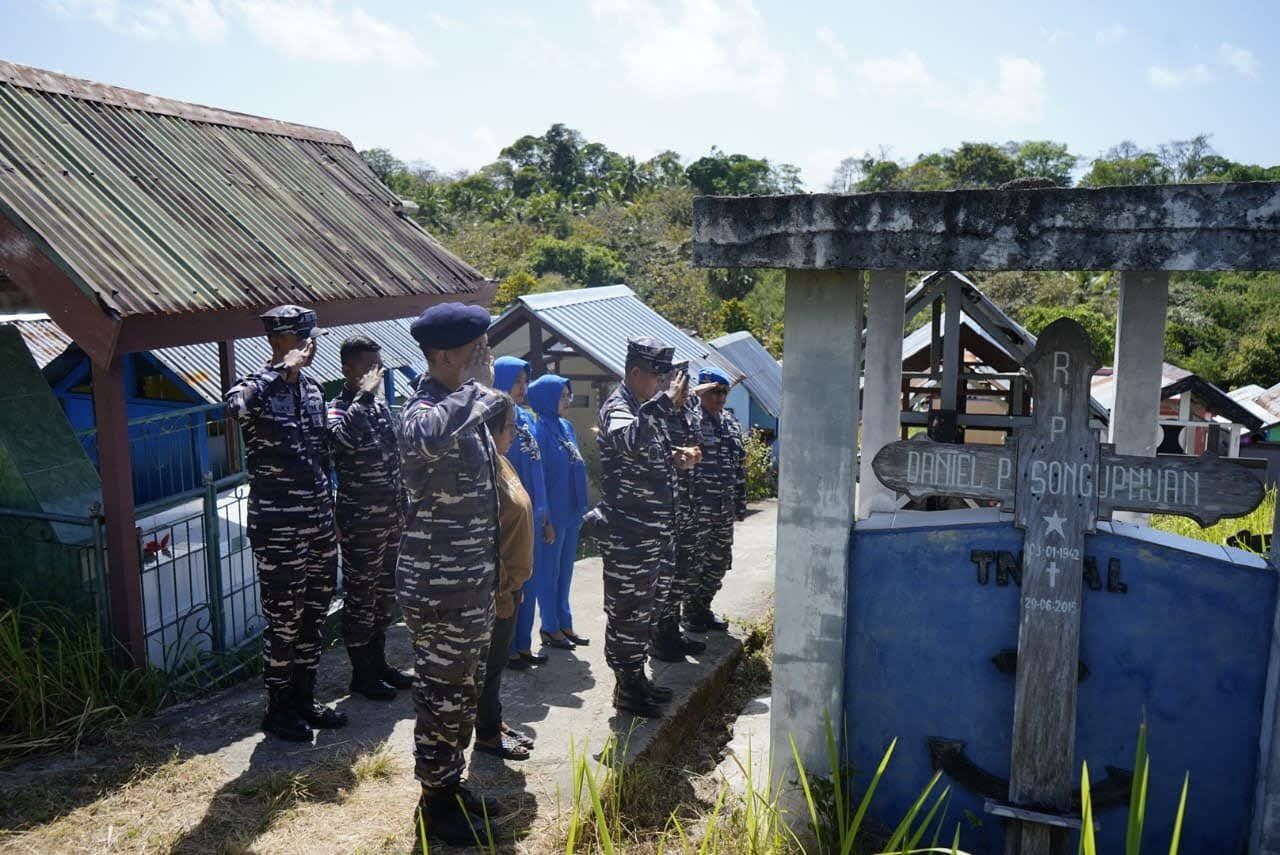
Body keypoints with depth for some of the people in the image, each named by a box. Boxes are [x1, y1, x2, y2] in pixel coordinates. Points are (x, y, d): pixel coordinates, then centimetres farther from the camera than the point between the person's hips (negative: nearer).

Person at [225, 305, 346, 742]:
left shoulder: (312, 388, 9)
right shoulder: (258, 387, -13)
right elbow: (236, 404, -40)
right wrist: (284, 368, -31)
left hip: (319, 521, 7)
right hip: (277, 526, -7)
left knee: (315, 613, 15)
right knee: (283, 620, 4)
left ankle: (304, 698, 30)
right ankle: (279, 708, 21)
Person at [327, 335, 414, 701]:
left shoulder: (381, 404, 10)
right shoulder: (338, 408, -13)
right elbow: (343, 438, -39)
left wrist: (403, 506, 18)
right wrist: (364, 396, -30)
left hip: (392, 517, 8)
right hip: (360, 520, -8)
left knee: (385, 593, 17)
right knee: (361, 597, 4)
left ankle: (378, 663, 31)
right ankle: (361, 674, 17)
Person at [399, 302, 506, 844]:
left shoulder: (465, 409, 10)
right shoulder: (424, 411, -19)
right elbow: (427, 438, -47)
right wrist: (477, 386, -32)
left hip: (472, 581, 9)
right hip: (439, 587, -9)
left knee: (462, 693, 20)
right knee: (441, 698, 5)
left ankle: (451, 786, 35)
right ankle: (435, 805, 22)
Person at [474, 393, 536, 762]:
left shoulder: (501, 463, 7)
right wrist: (501, 592, -19)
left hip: (510, 581, 9)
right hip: (497, 586, -9)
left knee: (497, 659, 20)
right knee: (491, 662, 6)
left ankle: (494, 721, 34)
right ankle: (487, 735, 21)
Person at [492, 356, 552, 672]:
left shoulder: (526, 418, 10)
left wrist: (545, 517, 15)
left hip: (532, 515, 7)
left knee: (529, 581, 13)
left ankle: (523, 646, 25)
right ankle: (507, 650, 16)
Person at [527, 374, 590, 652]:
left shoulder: (566, 427, 9)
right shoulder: (540, 431, -15)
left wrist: (579, 508, 14)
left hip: (570, 512, 8)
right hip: (552, 512, -8)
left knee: (565, 569, 15)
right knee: (549, 570, 5)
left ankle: (564, 624, 26)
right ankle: (550, 628, 16)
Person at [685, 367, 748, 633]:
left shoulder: (731, 423, 13)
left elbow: (740, 467, 18)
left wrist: (740, 504, 17)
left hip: (724, 509, 7)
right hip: (697, 507, -7)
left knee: (720, 561, 15)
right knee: (695, 561, 3)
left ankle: (703, 607, 31)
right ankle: (691, 612, 20)